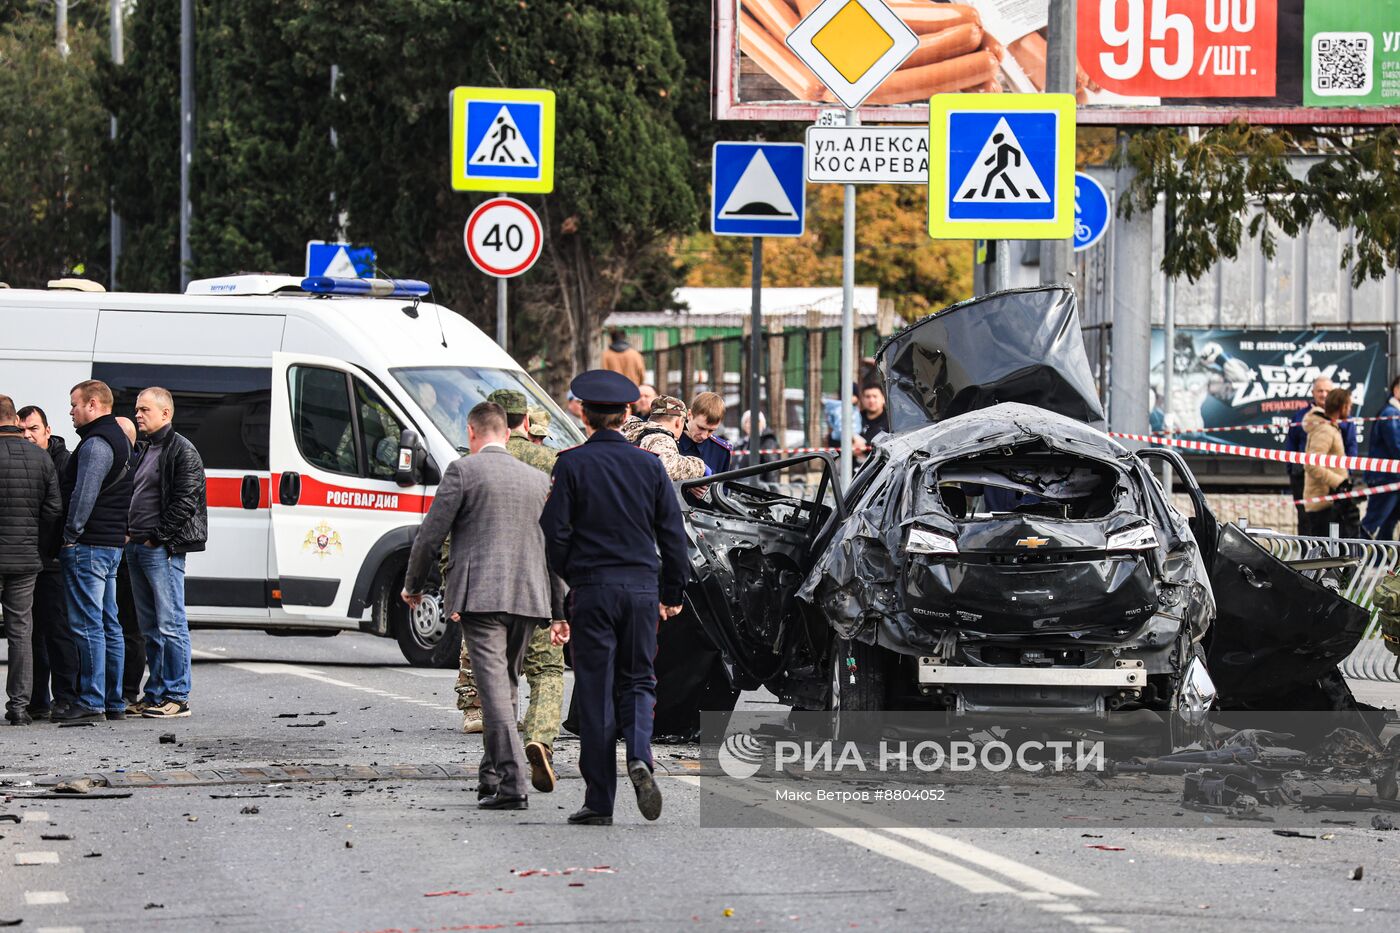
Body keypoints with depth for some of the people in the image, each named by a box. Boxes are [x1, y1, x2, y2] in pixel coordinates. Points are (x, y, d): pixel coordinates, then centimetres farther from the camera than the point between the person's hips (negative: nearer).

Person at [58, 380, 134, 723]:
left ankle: (91, 702, -10)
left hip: (88, 545, -10)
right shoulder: (118, 440, 19)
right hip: (112, 543, 10)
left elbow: (84, 495, -21)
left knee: (88, 625, -9)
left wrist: (71, 535, -15)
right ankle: (114, 701, 15)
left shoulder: (96, 444, -14)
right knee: (109, 625, 12)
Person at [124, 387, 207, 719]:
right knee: (150, 627, 11)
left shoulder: (182, 451, -8)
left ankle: (177, 697, -8)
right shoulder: (142, 451, 19)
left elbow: (185, 502, -14)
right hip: (137, 548, 9)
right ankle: (155, 694, 16)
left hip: (162, 550, -9)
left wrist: (157, 538, -14)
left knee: (171, 625, -8)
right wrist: (130, 533, 10)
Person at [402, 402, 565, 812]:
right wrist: (559, 610, 23)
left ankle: (512, 782, -20)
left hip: (479, 596, -5)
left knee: (494, 687, -10)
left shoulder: (463, 470, -2)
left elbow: (431, 534, -3)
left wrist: (413, 585, 12)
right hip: (527, 596, 5)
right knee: (505, 685, 18)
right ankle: (492, 774, 25)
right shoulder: (538, 480, 15)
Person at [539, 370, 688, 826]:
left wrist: (567, 583, 6)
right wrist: (672, 593, 16)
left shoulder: (573, 464, -5)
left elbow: (555, 531, -8)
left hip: (592, 587, -2)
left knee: (595, 690, 2)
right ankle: (639, 757, -14)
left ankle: (599, 801, 2)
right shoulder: (649, 464, 4)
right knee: (637, 681, 15)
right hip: (643, 584, 2)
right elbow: (673, 533, 7)